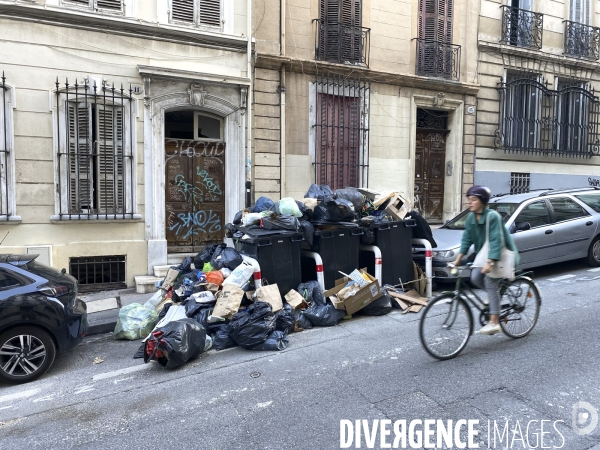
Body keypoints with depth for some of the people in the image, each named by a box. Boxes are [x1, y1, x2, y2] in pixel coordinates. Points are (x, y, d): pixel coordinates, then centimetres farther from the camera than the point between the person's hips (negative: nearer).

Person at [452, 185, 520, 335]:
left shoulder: (492, 216, -23)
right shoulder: (471, 218, -3)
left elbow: (496, 241, -31)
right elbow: (467, 240, -2)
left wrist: (490, 262, -40)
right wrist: (457, 259, -11)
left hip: (503, 255, -6)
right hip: (484, 254, 6)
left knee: (490, 281, -19)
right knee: (475, 277, -15)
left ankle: (494, 322, -15)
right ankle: (494, 295, 17)